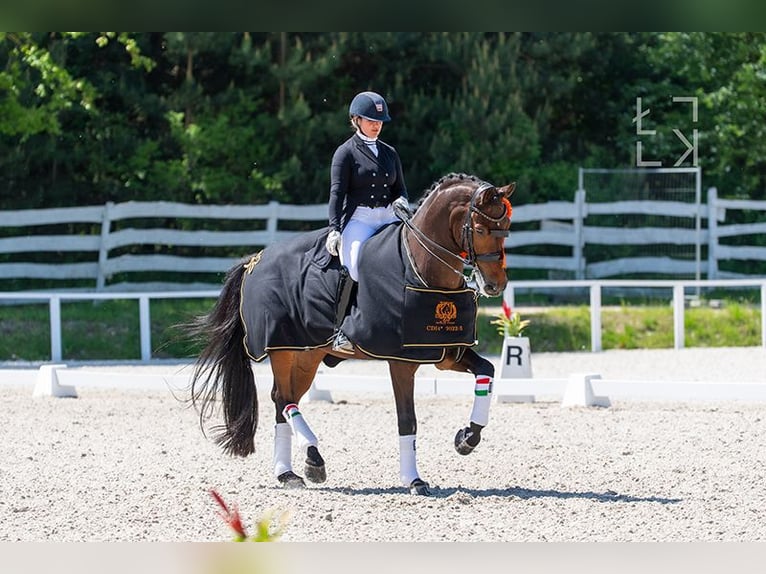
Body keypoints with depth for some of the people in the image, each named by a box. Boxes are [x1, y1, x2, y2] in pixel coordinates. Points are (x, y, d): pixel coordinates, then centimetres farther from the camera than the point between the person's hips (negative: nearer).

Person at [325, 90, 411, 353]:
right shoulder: (346, 152, 3)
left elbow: (400, 187, 24)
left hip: (389, 220, 5)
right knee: (351, 266, -27)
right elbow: (337, 192, -5)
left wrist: (401, 201, -2)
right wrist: (334, 229, -16)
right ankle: (338, 330, -22)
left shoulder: (389, 153, 19)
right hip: (358, 219, -5)